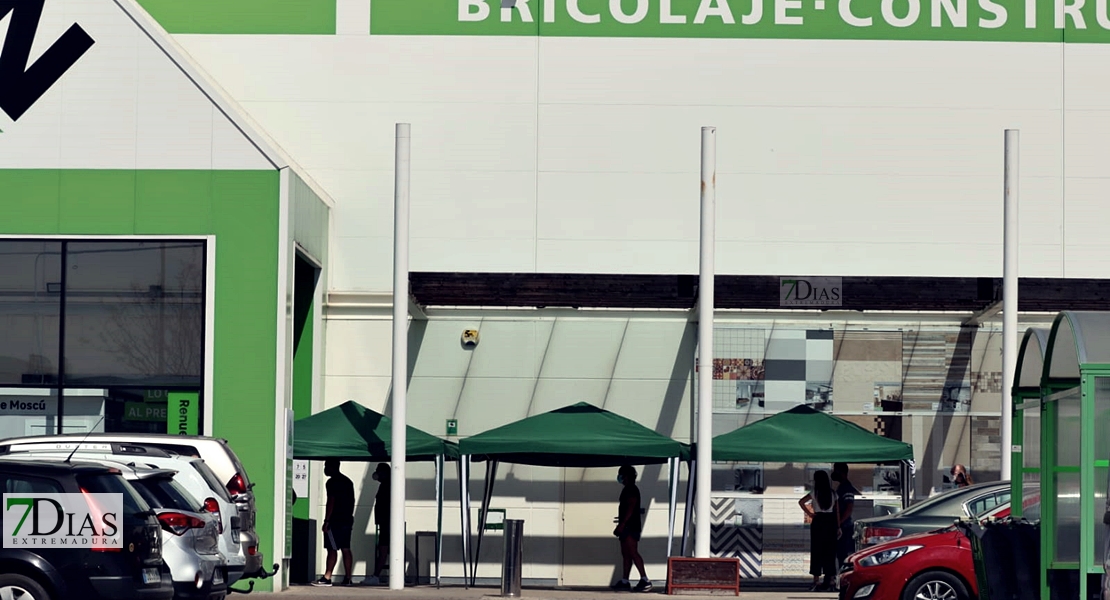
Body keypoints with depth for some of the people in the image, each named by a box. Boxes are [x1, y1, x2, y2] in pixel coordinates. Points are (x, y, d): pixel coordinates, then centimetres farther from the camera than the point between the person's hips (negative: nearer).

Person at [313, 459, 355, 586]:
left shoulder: (332, 482, -10)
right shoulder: (348, 481, 17)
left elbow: (331, 502, -16)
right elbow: (352, 501, 21)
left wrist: (326, 521, -16)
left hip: (335, 520, -9)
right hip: (347, 520, 9)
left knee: (332, 549, -11)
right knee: (346, 549, 7)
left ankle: (327, 578, -14)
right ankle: (347, 578, 5)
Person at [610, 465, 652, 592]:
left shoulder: (632, 490, -9)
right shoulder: (627, 490, 21)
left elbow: (630, 508, -19)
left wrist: (622, 524, -24)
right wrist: (620, 525, 26)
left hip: (631, 526, -11)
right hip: (626, 527, 11)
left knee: (633, 552, -17)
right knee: (626, 554, 9)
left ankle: (645, 580, -24)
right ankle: (625, 582, 9)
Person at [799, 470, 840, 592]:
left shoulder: (815, 493, -6)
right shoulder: (833, 494, 5)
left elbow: (801, 502, -17)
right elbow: (837, 511, 5)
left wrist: (809, 514, -7)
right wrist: (838, 527, 8)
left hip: (818, 521, -4)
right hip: (831, 522, 4)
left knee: (817, 550, 0)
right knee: (830, 551, 8)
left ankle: (816, 581, -4)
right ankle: (830, 580, 8)